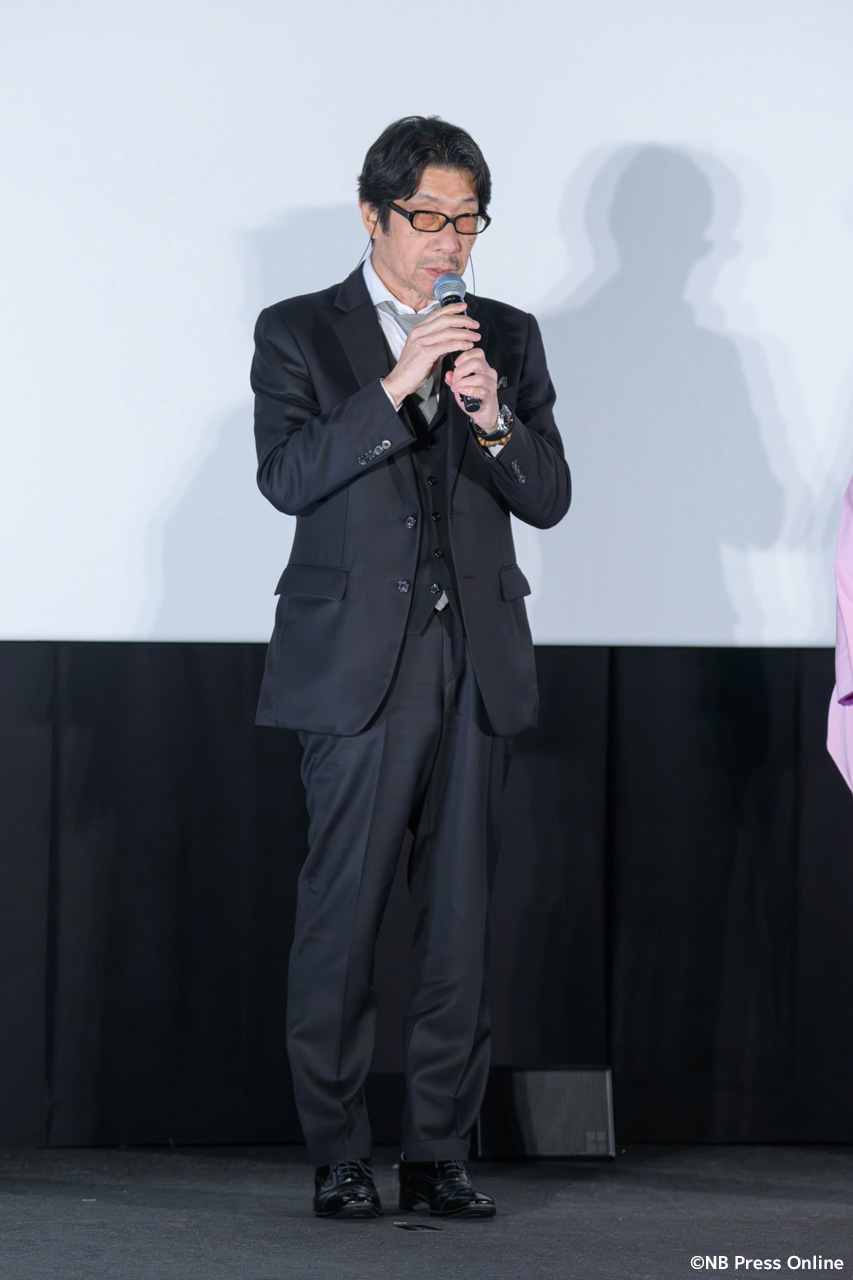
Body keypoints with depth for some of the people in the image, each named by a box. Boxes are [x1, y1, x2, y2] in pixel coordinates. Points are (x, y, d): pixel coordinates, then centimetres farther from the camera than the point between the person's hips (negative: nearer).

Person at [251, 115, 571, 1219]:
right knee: (342, 914, -6)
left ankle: (439, 1152, 8)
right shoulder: (300, 334, 5)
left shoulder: (507, 338, 13)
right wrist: (394, 388, -18)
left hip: (477, 665, 3)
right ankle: (338, 1158, 2)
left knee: (461, 916, 3)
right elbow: (287, 476, -10)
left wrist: (492, 417, -12)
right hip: (357, 664, -3)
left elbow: (549, 498, 7)